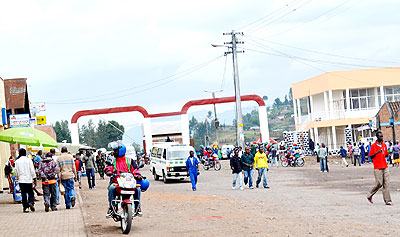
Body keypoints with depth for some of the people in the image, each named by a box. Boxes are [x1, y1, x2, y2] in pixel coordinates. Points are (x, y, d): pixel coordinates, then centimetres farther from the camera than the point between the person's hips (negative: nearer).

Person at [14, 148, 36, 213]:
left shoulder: (17, 161, 1)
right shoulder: (28, 160, -5)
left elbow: (16, 171, 5)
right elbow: (32, 170, -6)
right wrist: (34, 179, 0)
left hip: (21, 180, 2)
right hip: (29, 179, -2)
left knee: (23, 194, 5)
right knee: (31, 193, 8)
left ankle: (25, 207, 4)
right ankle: (31, 202, -16)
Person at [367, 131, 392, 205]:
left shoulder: (384, 145, 12)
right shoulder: (373, 146, -4)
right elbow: (371, 156, -2)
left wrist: (387, 154, -3)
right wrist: (377, 152, -18)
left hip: (385, 167, 5)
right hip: (377, 168, -5)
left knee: (386, 184, -2)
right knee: (379, 184, -7)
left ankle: (387, 200, -2)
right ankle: (370, 196, 14)